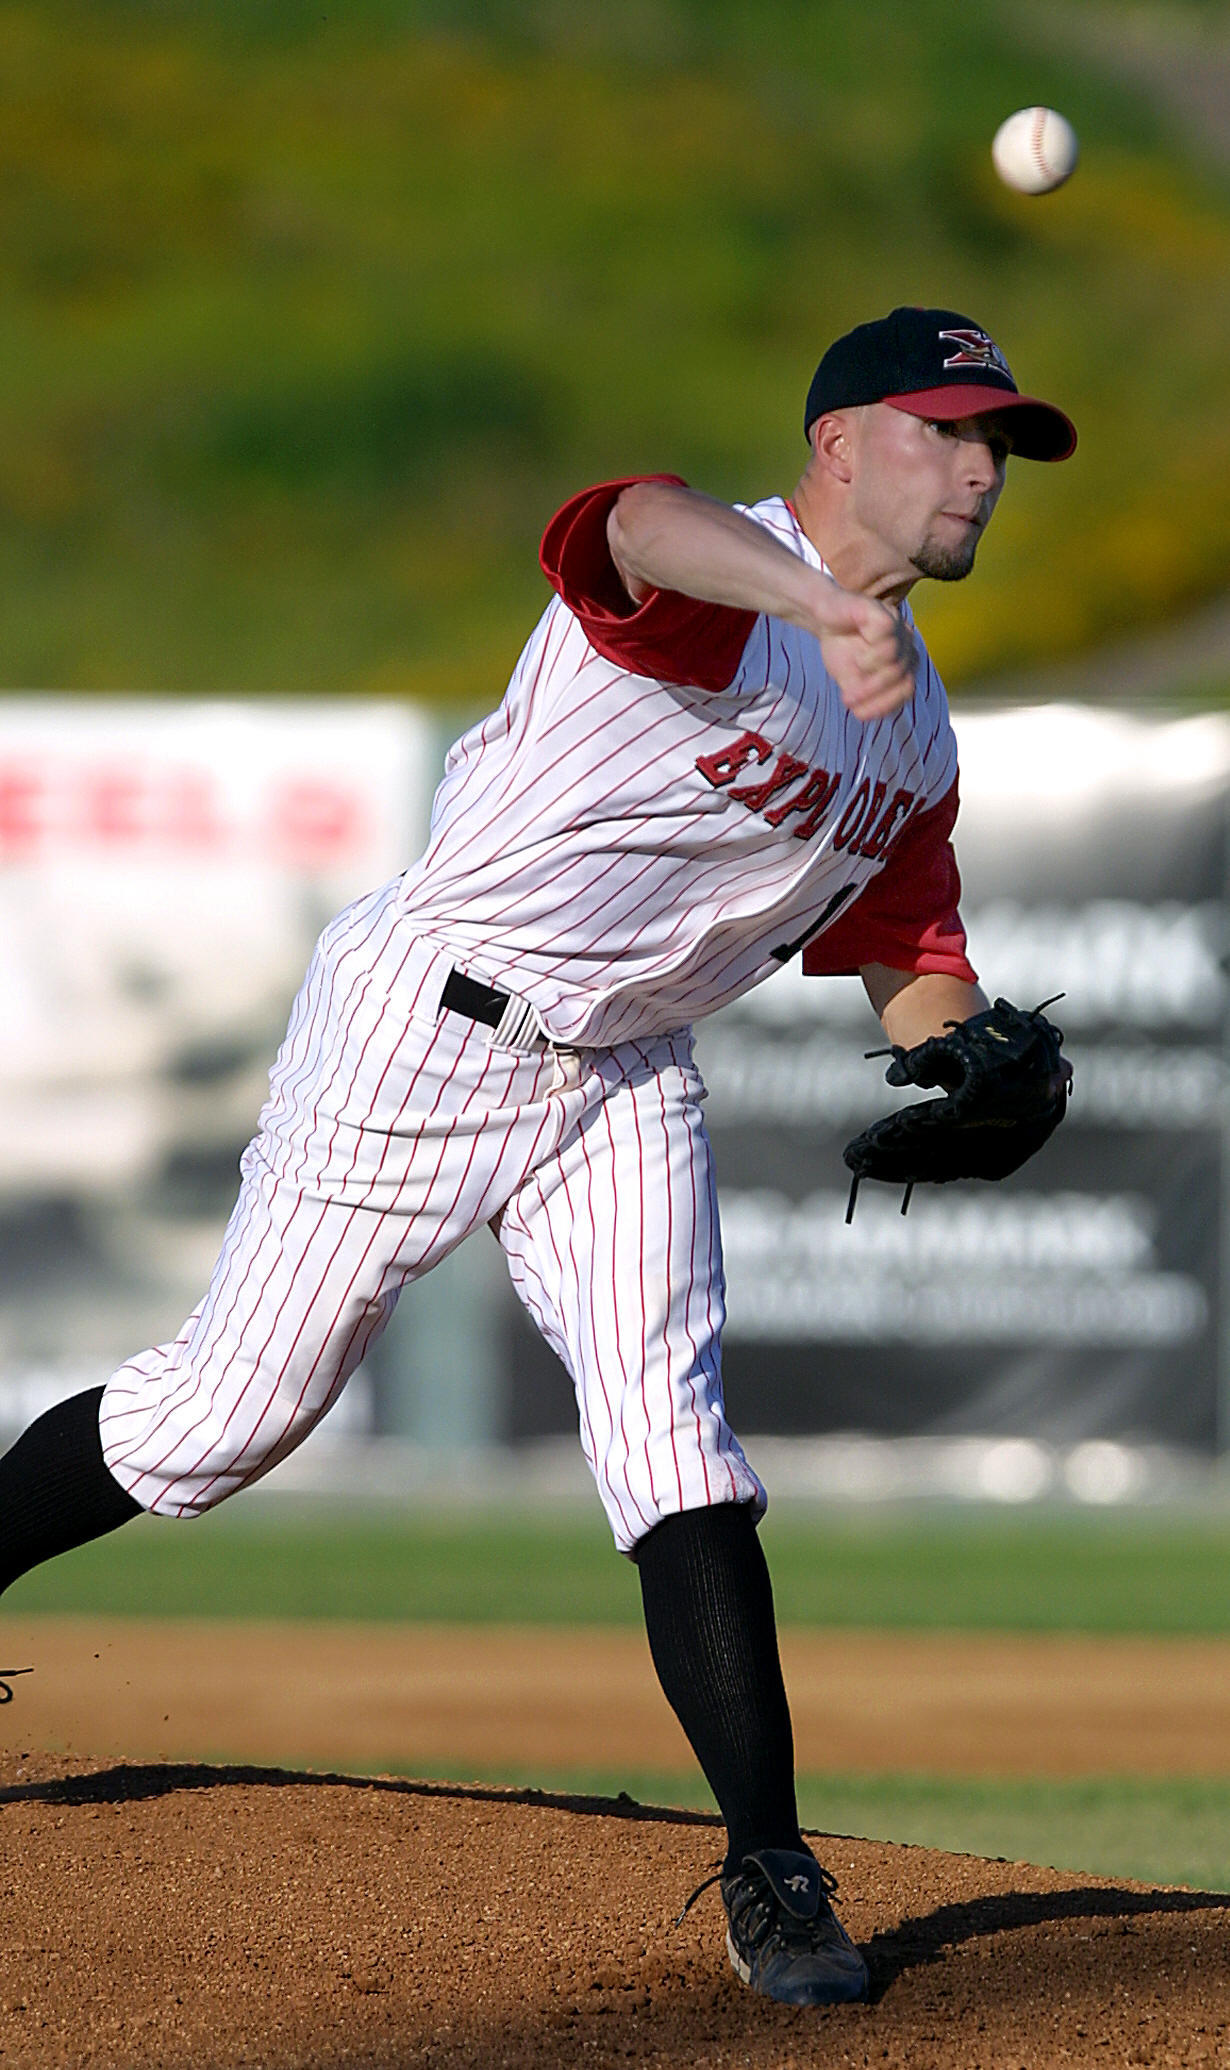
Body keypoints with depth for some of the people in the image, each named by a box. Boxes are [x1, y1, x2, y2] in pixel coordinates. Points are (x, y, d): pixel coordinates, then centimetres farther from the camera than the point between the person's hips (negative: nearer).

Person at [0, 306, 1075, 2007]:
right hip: (427, 1032, -6)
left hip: (624, 1081, 6)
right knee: (231, 1411, 1)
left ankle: (769, 1864, -12)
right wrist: (828, 602, -67)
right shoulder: (713, 589, -18)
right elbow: (651, 528, -44)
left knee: (672, 1436, -10)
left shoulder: (915, 736, 9)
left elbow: (913, 965, 14)